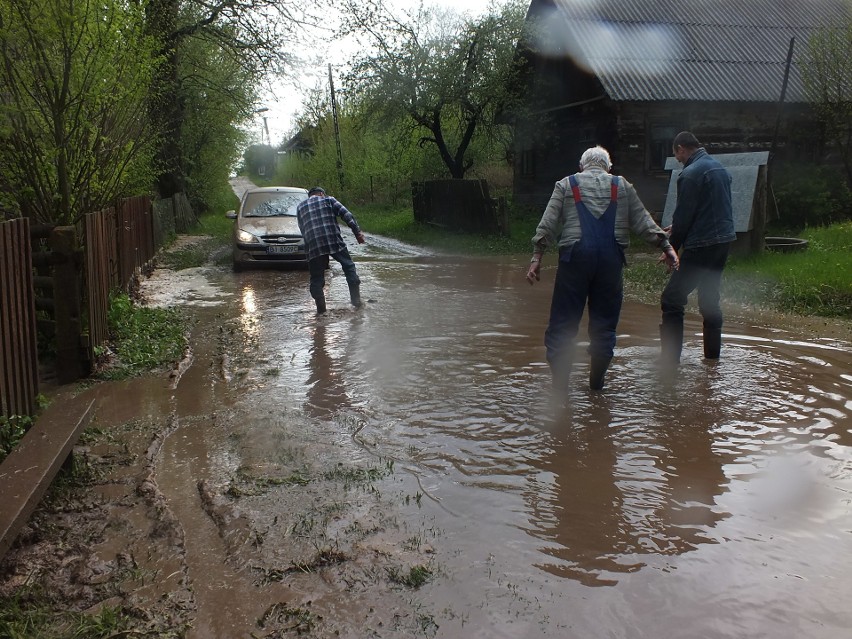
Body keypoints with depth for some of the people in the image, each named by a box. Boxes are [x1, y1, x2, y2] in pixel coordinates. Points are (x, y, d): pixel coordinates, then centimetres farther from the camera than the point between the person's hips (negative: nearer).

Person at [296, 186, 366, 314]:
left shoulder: (300, 207, 24)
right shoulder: (328, 200, 15)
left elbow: (302, 229, 22)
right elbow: (347, 215, 3)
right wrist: (357, 232, 0)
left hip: (312, 246, 2)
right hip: (334, 241, -2)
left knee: (316, 278, 7)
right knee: (349, 267, 11)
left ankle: (320, 308, 4)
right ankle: (356, 299, 7)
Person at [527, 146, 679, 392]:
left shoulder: (566, 185, 12)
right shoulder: (622, 186, 15)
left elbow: (548, 224, 3)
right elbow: (643, 221, 11)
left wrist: (537, 257, 2)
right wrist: (666, 246, 16)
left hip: (575, 256, -1)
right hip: (611, 259, 1)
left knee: (563, 321, 2)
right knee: (604, 321, 11)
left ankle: (559, 383, -3)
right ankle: (596, 383, 18)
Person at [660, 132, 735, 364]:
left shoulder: (690, 174, -13)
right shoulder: (720, 168, 15)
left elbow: (683, 216, -13)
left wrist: (672, 248, -1)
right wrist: (677, 229, 24)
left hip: (701, 246, -9)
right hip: (724, 240, 9)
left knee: (671, 300, -7)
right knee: (710, 299, 18)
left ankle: (670, 359, -10)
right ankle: (712, 354, 23)